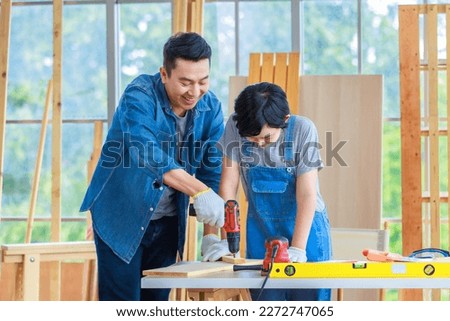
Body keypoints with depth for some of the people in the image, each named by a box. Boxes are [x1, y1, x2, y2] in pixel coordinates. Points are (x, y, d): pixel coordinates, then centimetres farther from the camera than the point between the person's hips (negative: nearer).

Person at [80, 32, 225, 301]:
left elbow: (212, 169, -4)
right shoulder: (140, 97, -21)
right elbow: (146, 154, -36)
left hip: (167, 221, 5)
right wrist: (199, 191, -47)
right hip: (121, 217, -5)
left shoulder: (211, 108, -4)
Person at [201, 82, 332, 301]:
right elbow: (228, 184, -10)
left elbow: (307, 194, -18)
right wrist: (220, 239, -17)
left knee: (309, 295, -5)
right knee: (265, 296, -3)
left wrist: (297, 249, -24)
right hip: (260, 228, 2)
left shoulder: (303, 130, -16)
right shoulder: (235, 127, -10)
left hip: (306, 225, -2)